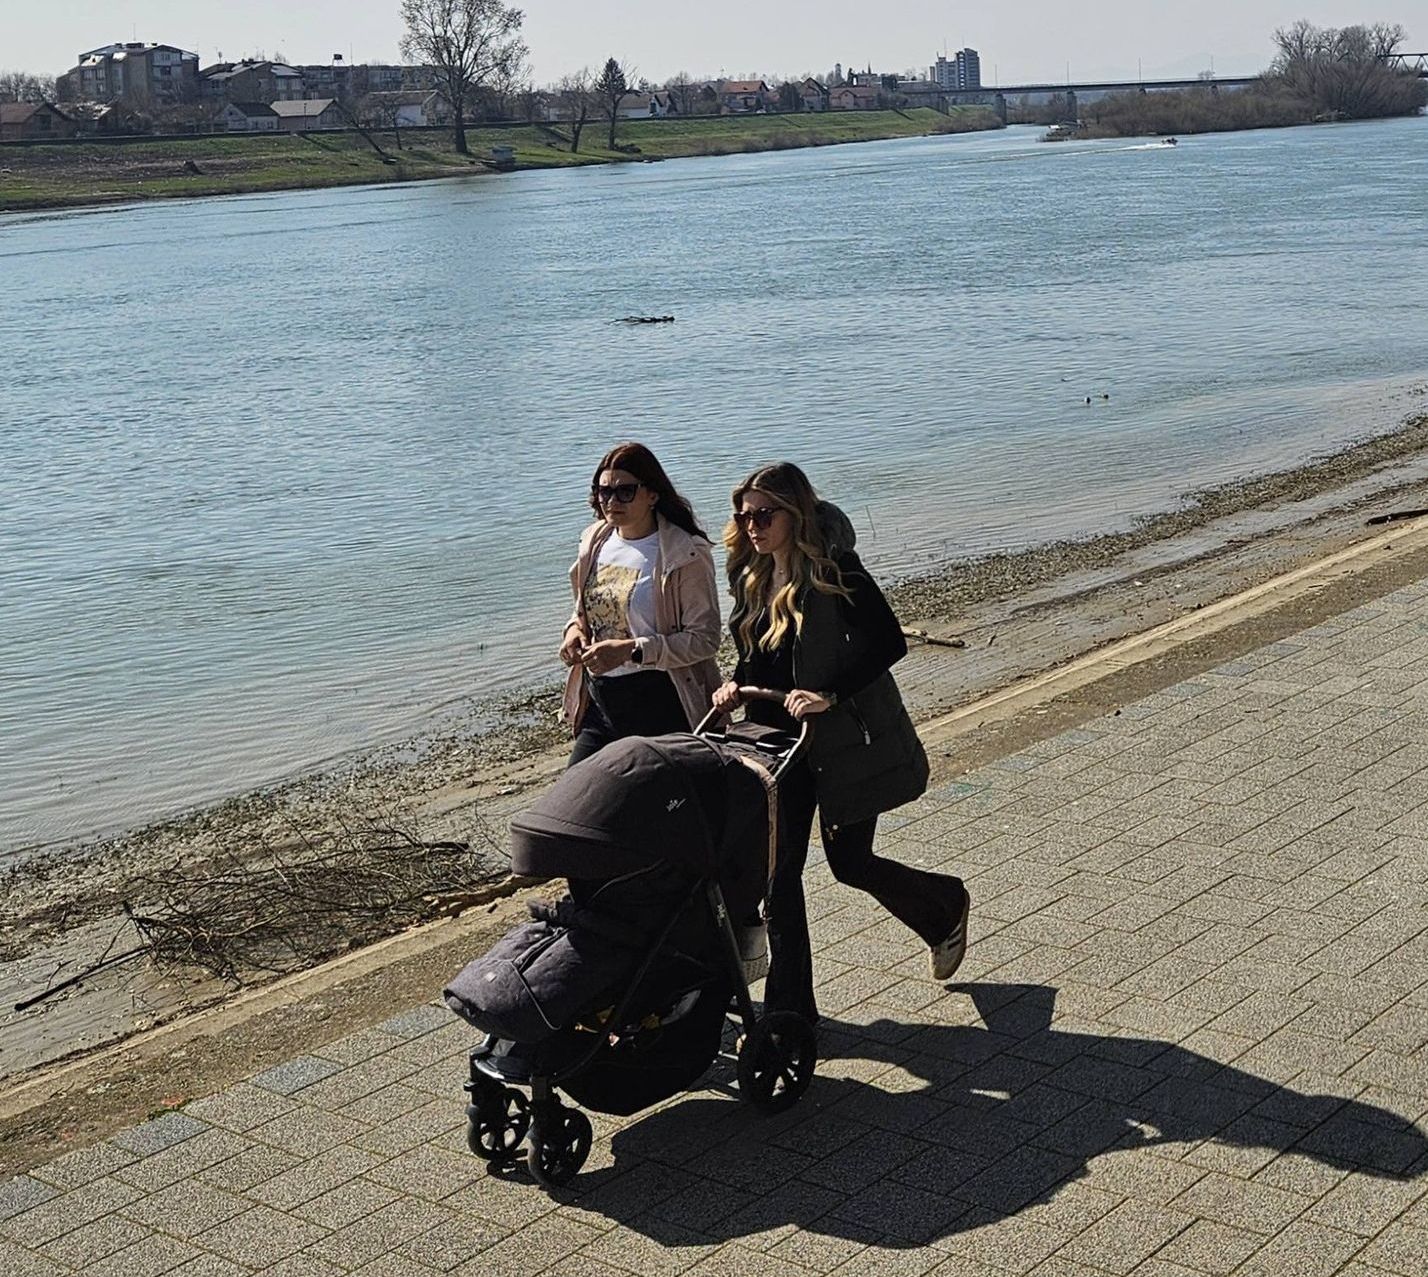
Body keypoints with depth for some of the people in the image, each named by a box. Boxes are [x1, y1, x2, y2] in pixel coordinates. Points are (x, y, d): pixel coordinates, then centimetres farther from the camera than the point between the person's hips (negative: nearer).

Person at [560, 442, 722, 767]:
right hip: (600, 705, 6)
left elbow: (704, 639, -15)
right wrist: (575, 629, 0)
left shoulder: (685, 554, -12)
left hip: (661, 708, -6)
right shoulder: (596, 542, 9)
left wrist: (632, 650, -23)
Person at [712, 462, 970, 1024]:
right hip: (780, 743, 7)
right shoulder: (753, 576, 5)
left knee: (851, 864, 5)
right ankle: (789, 1009, 13)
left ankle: (946, 909, 36)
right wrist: (736, 686, -1)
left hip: (842, 743, -7)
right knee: (779, 873, 4)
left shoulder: (833, 568, -17)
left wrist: (831, 695, -29)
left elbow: (889, 642, -22)